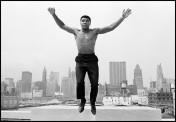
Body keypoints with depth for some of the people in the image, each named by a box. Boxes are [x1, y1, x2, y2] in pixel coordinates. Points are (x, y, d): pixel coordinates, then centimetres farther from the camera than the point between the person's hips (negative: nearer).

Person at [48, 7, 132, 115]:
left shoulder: (95, 31, 9)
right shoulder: (76, 31, 13)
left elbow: (111, 27, 5)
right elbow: (62, 25, 15)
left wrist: (122, 17, -2)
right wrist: (54, 15, 6)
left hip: (92, 60, 0)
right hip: (80, 60, 1)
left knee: (94, 84, -4)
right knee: (79, 82, -14)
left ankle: (93, 103, 22)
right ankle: (82, 102, 12)